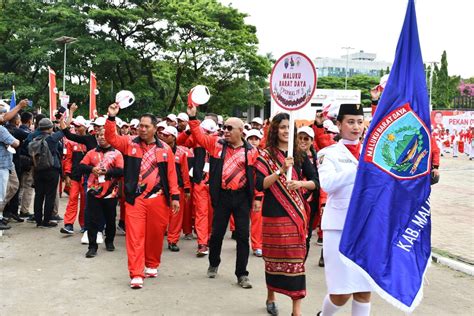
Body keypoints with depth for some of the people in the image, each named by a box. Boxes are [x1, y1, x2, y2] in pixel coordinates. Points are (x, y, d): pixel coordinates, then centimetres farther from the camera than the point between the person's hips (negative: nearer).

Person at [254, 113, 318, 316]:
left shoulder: (300, 155, 7)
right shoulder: (266, 156, 0)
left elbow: (315, 182, 7)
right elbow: (260, 185, -11)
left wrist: (300, 183, -13)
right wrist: (281, 171, -21)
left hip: (296, 213, 1)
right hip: (273, 214, -1)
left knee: (296, 258, -3)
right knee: (273, 256, 9)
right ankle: (271, 297, 31)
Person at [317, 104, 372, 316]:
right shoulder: (330, 153, 0)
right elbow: (327, 183, -19)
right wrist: (361, 167, -24)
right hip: (340, 225, -4)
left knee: (365, 290, 6)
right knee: (341, 293, -2)